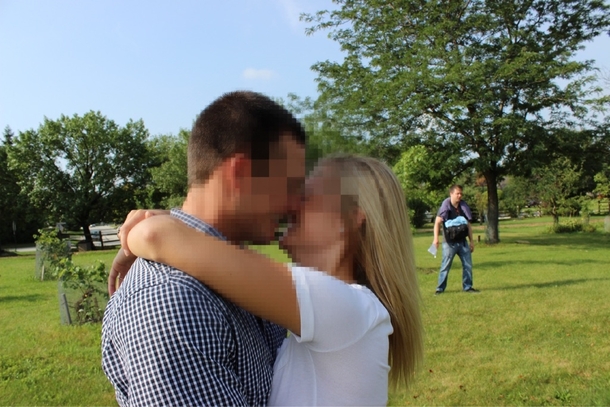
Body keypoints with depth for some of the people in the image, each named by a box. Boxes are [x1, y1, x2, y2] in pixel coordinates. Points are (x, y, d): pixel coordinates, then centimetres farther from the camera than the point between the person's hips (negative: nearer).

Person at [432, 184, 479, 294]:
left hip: (462, 242, 5)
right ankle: (440, 288, 7)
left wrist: (471, 241, 12)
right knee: (445, 266, -1)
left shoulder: (464, 207, 7)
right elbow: (437, 222, -12)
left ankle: (467, 286, 19)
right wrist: (436, 238, -23)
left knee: (468, 265, 7)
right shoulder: (445, 207, -8)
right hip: (449, 243, -5)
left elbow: (468, 225, 13)